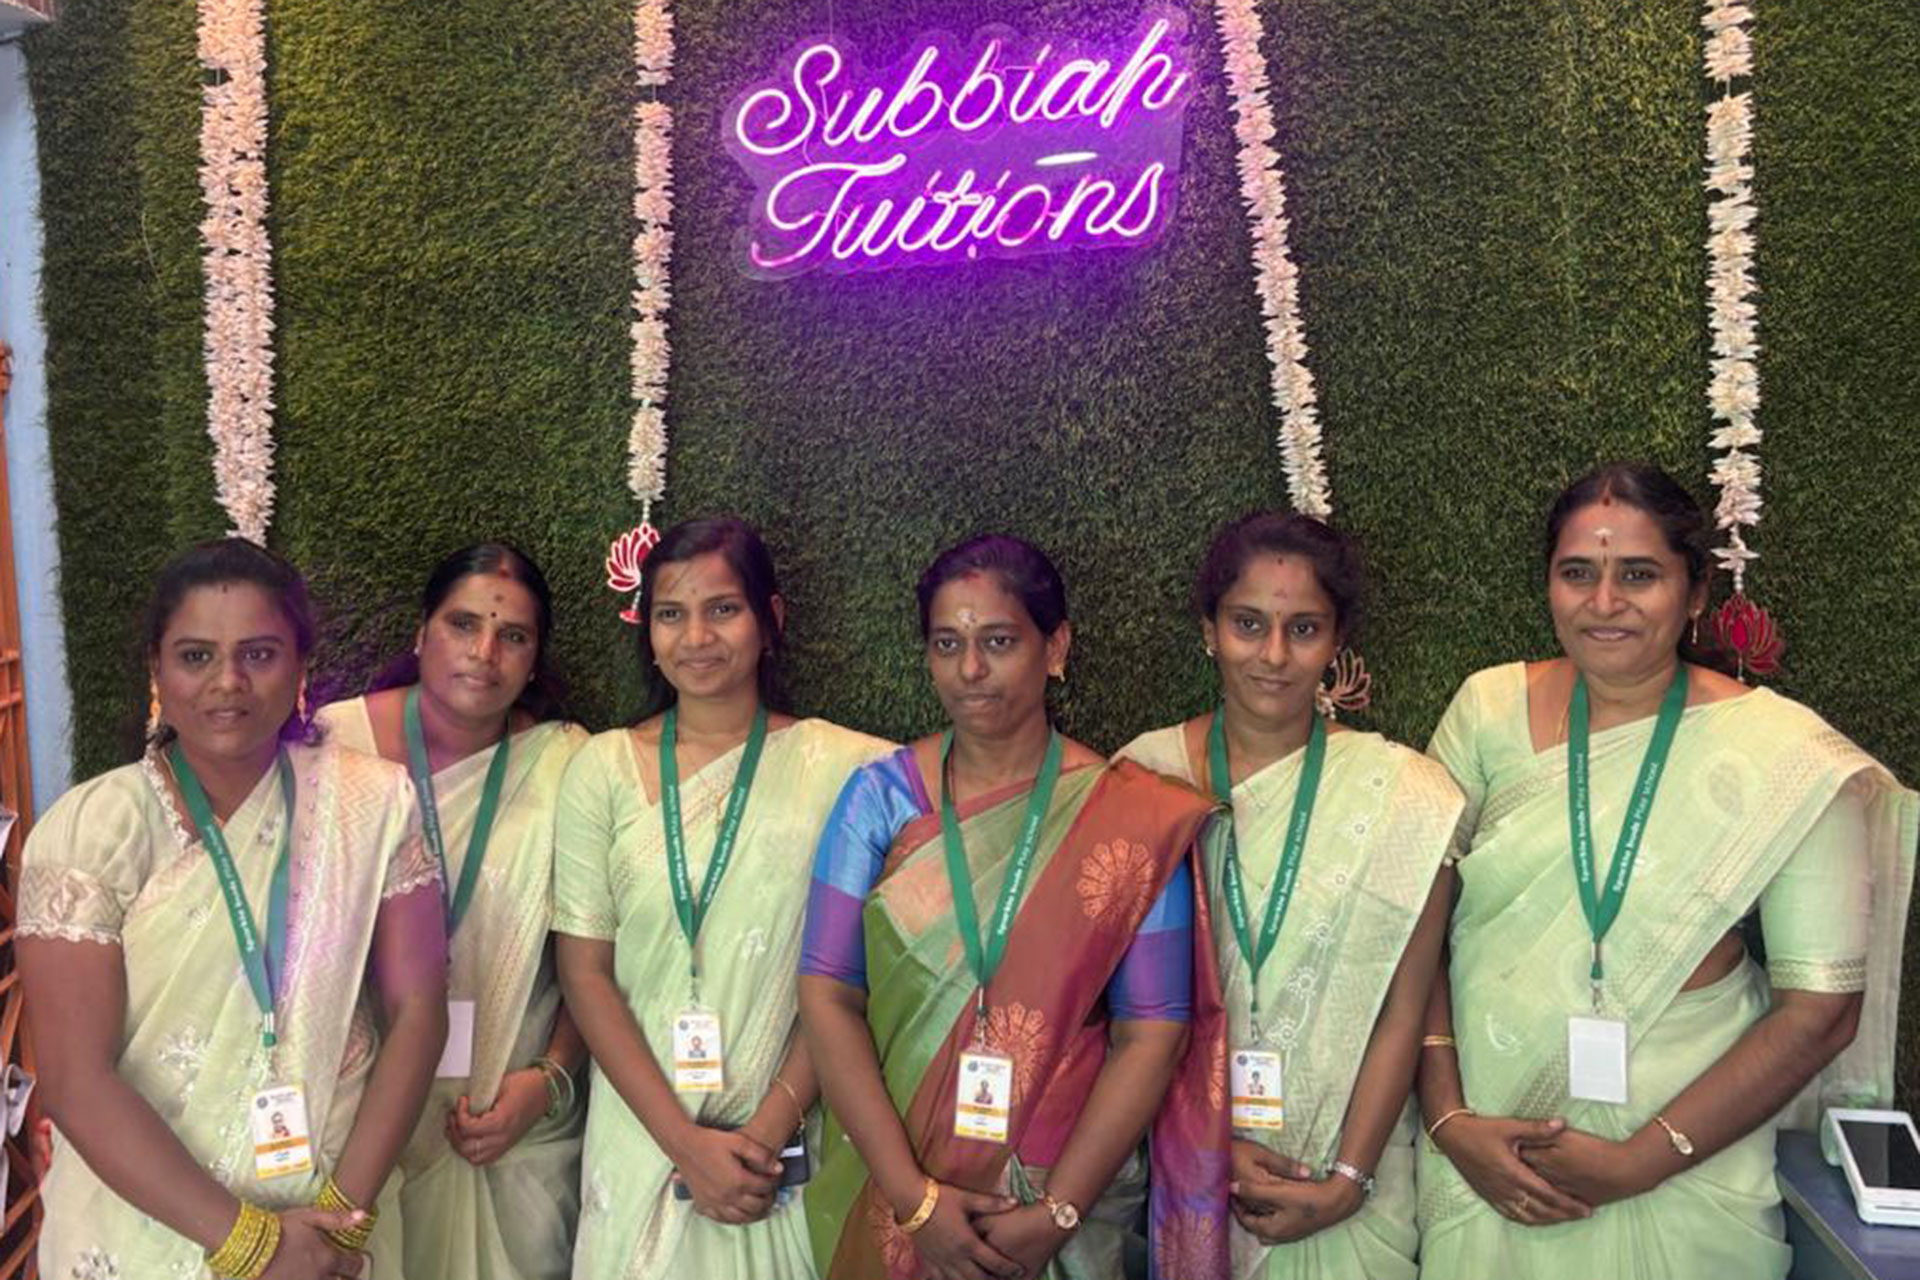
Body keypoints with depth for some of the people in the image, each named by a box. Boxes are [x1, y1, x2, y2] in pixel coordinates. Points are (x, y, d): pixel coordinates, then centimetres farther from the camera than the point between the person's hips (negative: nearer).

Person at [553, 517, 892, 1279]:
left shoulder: (844, 768, -6)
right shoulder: (603, 769, -1)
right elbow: (585, 972, -2)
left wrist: (766, 1132, -11)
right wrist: (685, 1141, -9)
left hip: (791, 1143, -1)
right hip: (641, 1142, 1)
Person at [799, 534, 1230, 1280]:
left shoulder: (1130, 821, -9)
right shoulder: (880, 796, -6)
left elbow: (1153, 1031, -9)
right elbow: (827, 994, -9)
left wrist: (1057, 1214, -15)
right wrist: (914, 1196, -15)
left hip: (1067, 1193, -1)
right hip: (888, 1191, 1)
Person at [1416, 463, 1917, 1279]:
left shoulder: (1786, 757, -10)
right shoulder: (1489, 710, -4)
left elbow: (1821, 1009, -9)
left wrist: (1640, 1162, -13)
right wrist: (1449, 1119, -11)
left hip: (1683, 1175, -2)